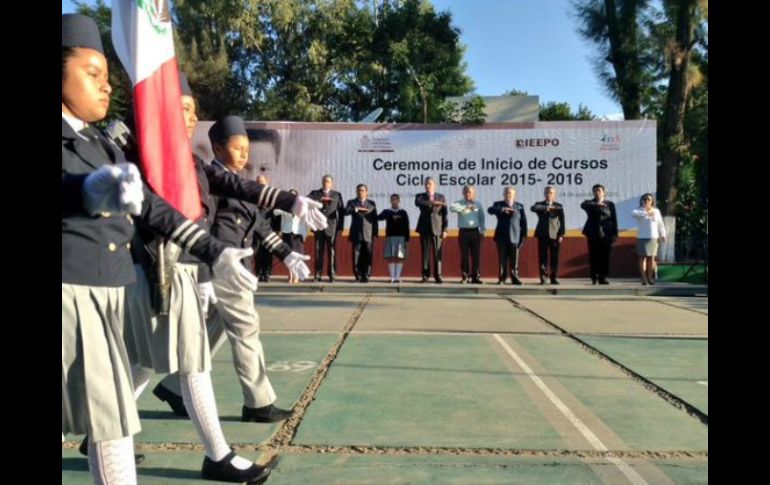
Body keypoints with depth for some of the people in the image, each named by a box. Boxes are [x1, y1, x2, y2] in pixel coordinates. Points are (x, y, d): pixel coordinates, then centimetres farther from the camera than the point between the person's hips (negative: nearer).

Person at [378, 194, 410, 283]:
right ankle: (392, 277, 2)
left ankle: (397, 277, -1)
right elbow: (379, 217, -10)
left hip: (401, 237, -1)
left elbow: (406, 227, 7)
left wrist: (407, 239, 0)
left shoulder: (403, 213, 9)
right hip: (390, 237, 1)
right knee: (390, 258, -2)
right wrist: (392, 217, -21)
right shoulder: (386, 212, 10)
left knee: (400, 258, -4)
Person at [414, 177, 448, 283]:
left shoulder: (441, 197, 10)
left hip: (437, 228, 0)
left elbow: (444, 214, 6)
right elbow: (418, 203, -16)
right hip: (424, 228, 0)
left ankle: (437, 275, 5)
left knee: (437, 253, -1)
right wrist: (433, 203, -23)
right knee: (425, 253, -1)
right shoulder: (420, 196, 9)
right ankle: (425, 275, 5)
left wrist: (445, 229, -2)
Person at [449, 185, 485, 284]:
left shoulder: (478, 204, 8)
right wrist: (466, 207, -24)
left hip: (475, 231, 1)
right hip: (464, 231, -1)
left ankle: (475, 276, 6)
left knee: (476, 255, 1)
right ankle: (465, 276, 7)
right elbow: (452, 207, -20)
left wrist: (482, 231, 7)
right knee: (464, 255, 0)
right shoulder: (459, 203, 2)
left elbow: (482, 218, 11)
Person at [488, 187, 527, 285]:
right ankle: (502, 278, 7)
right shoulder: (498, 204, 7)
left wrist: (523, 236, 1)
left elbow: (523, 222, 8)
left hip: (515, 237, 1)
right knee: (502, 259, 0)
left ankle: (514, 278, 9)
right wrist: (502, 209, -29)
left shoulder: (519, 206, 10)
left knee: (514, 261, 0)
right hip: (501, 237, -1)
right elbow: (490, 210, -15)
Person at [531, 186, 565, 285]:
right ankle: (543, 278, 3)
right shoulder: (539, 204, 8)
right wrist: (546, 208, -26)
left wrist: (561, 234, -5)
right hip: (542, 234, 0)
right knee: (542, 257, -2)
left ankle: (553, 278, 7)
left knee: (554, 258, 0)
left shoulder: (558, 206, 8)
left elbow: (562, 221, 4)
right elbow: (533, 208, -16)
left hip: (554, 235, 0)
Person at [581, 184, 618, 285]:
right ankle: (594, 277, 5)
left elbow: (614, 220, 8)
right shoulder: (589, 203, 8)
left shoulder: (610, 204, 11)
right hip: (593, 234, -1)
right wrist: (596, 204, -26)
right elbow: (583, 205, -17)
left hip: (606, 234, 1)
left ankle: (602, 277, 5)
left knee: (605, 256, -1)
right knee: (593, 256, -2)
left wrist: (614, 234, 1)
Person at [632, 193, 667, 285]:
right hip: (642, 237, -3)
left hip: (653, 238, 3)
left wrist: (663, 235, 2)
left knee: (652, 258, 4)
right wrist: (646, 213, -36)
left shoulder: (656, 211, 9)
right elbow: (633, 214, -25)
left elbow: (660, 224, 12)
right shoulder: (639, 211, -2)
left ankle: (650, 278, 12)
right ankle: (644, 278, -1)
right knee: (643, 257, -2)